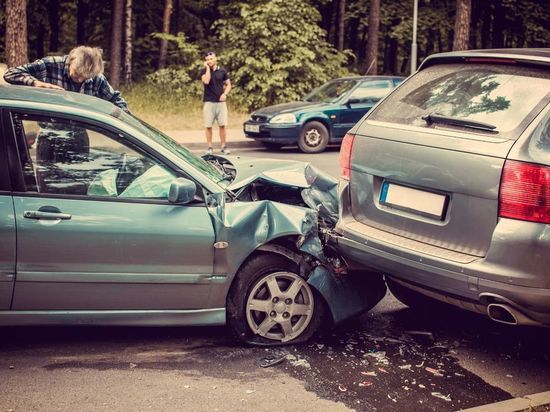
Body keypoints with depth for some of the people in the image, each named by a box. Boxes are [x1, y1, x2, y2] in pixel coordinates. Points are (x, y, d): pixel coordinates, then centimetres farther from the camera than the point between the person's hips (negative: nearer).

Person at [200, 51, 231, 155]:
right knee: (208, 126, 1)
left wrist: (225, 94, -6)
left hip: (221, 102, 1)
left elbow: (228, 84, 11)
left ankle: (224, 146, 10)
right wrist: (208, 68, -12)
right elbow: (206, 81, -19)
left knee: (222, 125, 1)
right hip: (208, 102, -1)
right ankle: (210, 147, 8)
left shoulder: (222, 71, 6)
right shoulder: (204, 71, 1)